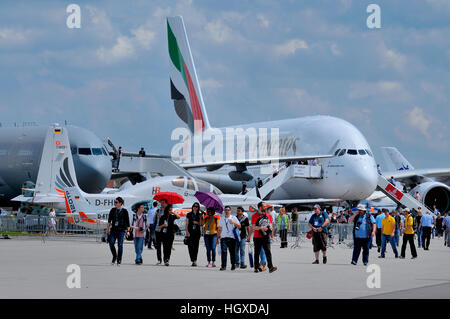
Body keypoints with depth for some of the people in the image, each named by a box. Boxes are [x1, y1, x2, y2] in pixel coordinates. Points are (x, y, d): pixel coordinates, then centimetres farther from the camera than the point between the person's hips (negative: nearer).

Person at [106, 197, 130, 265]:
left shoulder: (124, 211, -1)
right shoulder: (113, 210, 9)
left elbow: (127, 221, -1)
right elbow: (109, 220, 9)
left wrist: (128, 231, -5)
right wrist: (107, 229, 2)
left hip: (121, 230, -3)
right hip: (113, 229, 3)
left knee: (120, 245, -3)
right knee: (111, 244, -5)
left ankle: (119, 260, 5)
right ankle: (114, 256, 19)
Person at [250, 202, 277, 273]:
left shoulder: (268, 215, 12)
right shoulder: (255, 216, -2)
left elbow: (270, 224, 20)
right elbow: (253, 227, -9)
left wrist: (270, 227, -4)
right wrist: (261, 228, -22)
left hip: (266, 237, 2)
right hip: (257, 237, -2)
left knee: (268, 252, -9)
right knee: (257, 253, 7)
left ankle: (270, 267, -17)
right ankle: (256, 267, 17)